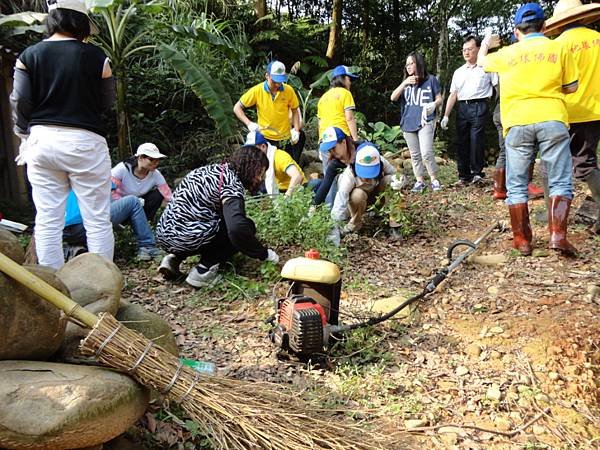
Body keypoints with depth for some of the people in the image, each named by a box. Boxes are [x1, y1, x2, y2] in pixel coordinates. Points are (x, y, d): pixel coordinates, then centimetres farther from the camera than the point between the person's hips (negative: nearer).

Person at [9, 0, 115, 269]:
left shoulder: (29, 56, 2)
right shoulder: (96, 57, -5)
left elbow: (19, 103, 3)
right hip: (84, 142, -3)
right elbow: (107, 102, 5)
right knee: (98, 221, 4)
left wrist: (25, 135, 18)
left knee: (47, 221, 8)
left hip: (41, 140, 3)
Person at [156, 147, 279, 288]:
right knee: (246, 227, 3)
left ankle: (174, 258, 13)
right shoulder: (232, 182, -10)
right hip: (186, 238, -9)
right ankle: (204, 270, -6)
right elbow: (237, 227, -26)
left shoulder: (211, 169, 18)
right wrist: (264, 253, -13)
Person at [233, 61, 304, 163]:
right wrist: (249, 123, -20)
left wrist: (296, 130, -6)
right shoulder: (257, 91, -12)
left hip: (285, 139, 1)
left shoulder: (289, 90, -9)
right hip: (265, 139, -1)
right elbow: (237, 108, -6)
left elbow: (295, 110, 6)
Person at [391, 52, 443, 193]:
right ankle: (420, 181, 18)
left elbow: (439, 98, 4)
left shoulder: (431, 80, 0)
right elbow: (393, 98, -1)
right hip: (408, 123, 4)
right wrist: (404, 83, -13)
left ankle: (434, 179, 1)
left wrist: (434, 104, -18)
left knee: (426, 153, -14)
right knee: (415, 155, 9)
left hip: (425, 121, -4)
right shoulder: (405, 82, 11)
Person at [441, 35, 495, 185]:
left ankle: (477, 173, 1)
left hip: (478, 107, -4)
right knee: (461, 141, 2)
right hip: (462, 107, 4)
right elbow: (453, 94, 16)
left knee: (476, 140, -9)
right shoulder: (458, 72, 19)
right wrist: (446, 116, 9)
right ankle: (464, 175, 8)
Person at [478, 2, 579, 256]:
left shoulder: (508, 53, 11)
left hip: (517, 123, 1)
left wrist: (486, 43, 52)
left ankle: (522, 240, 9)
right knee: (560, 182, 5)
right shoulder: (559, 48, 8)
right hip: (552, 119, -1)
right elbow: (571, 87, 10)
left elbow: (482, 61, 31)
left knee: (516, 185, 8)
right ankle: (557, 235, -8)